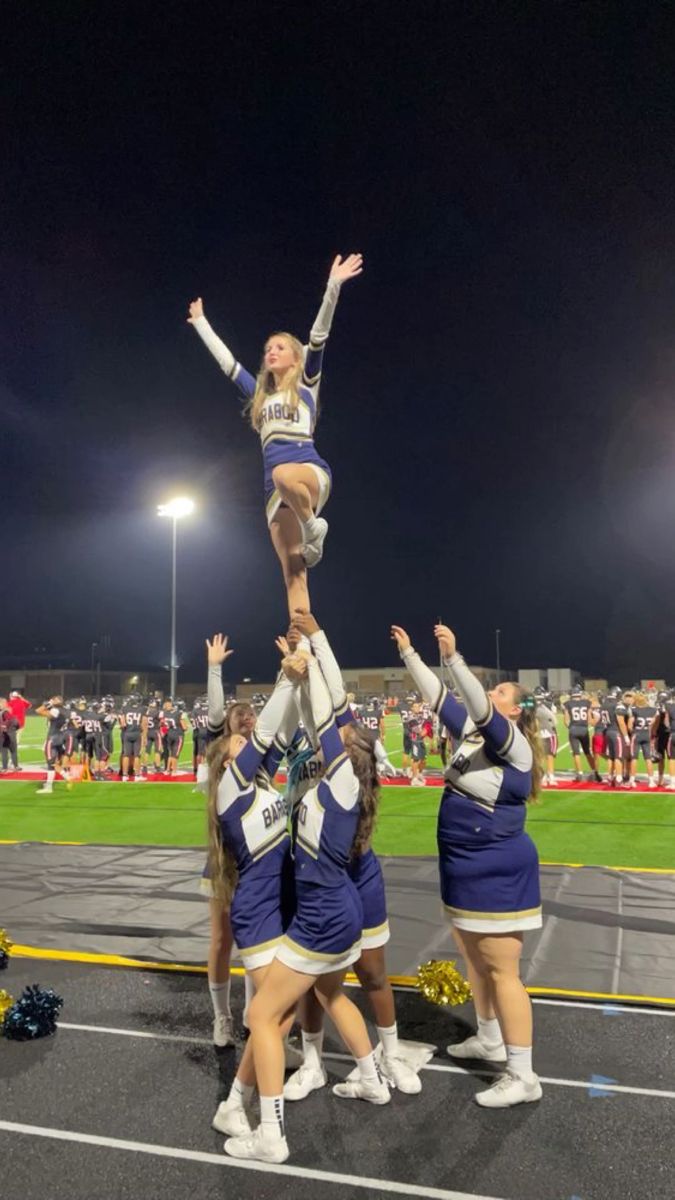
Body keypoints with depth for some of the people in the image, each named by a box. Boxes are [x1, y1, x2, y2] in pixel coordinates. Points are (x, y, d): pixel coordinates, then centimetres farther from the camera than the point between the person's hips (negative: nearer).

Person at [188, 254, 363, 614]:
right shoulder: (258, 393, 25)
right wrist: (200, 323, 39)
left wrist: (333, 285, -5)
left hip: (311, 470, -4)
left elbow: (319, 335, 3)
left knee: (285, 475, -42)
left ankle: (313, 528, -15)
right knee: (293, 574, -6)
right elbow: (224, 359, 33)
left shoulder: (306, 384, 12)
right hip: (277, 488, 5)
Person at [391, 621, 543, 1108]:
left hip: (499, 873, -9)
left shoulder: (515, 746, -17)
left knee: (502, 971, -3)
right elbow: (438, 697, 8)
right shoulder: (471, 732, 5)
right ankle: (490, 1039, 39)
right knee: (476, 961, 21)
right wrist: (410, 654, 4)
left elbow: (483, 709, -34)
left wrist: (453, 656, -40)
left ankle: (524, 1077, 8)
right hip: (466, 869, 9)